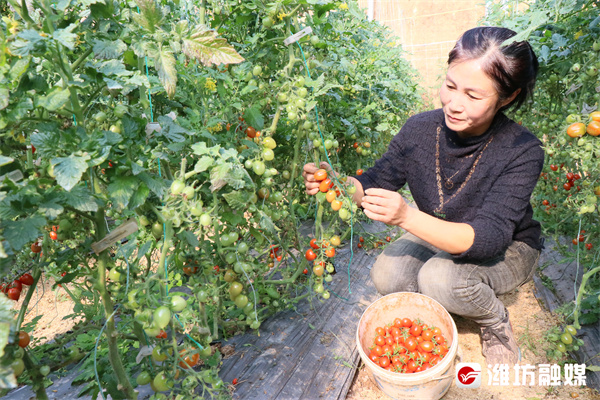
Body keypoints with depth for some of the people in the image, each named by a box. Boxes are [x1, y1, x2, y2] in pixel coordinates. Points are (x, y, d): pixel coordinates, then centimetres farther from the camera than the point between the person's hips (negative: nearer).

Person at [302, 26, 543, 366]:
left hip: (508, 248, -3)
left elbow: (488, 239, -35)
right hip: (438, 235, 4)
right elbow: (376, 183, -9)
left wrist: (407, 216, -49)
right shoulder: (420, 128, -18)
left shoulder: (523, 151, -28)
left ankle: (497, 323, 2)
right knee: (387, 275, -22)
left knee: (441, 277, -33)